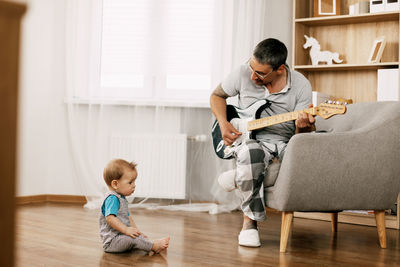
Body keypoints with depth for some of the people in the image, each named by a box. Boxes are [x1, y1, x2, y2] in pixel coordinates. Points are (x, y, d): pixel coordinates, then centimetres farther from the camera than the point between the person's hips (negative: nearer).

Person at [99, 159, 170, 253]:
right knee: (132, 238, -27)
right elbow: (110, 218, -32)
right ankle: (154, 246, -22)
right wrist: (126, 230, -32)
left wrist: (136, 230, 14)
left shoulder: (122, 198, 15)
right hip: (111, 242, -12)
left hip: (121, 236, 12)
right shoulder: (112, 198, -19)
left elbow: (128, 217, 23)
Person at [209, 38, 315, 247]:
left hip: (284, 142, 1)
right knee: (251, 153, -39)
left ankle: (240, 177, -15)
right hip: (249, 139, -1)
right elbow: (217, 95, 12)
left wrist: (303, 127, -32)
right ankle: (250, 220, -16)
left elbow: (303, 137, -7)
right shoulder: (243, 73, -6)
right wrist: (223, 124, -6)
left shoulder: (301, 86, -9)